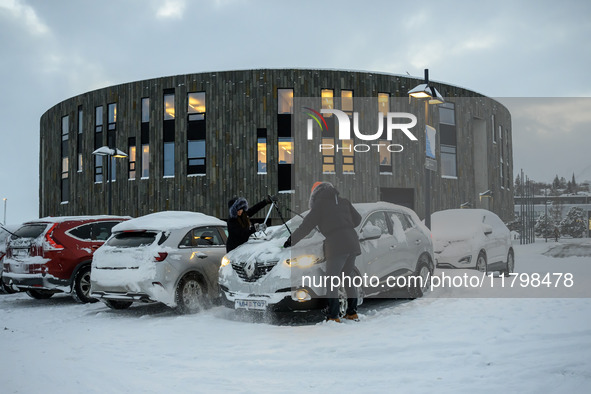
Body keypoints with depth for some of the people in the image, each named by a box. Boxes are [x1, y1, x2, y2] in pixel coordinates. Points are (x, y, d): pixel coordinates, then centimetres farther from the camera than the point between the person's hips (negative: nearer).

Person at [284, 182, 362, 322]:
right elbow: (357, 219, 24)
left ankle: (333, 316, -6)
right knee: (349, 278, 17)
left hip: (336, 245, -6)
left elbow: (306, 225, 3)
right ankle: (352, 312, 20)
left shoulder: (320, 204, 3)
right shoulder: (343, 201, 19)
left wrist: (291, 240, 13)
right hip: (352, 242, 6)